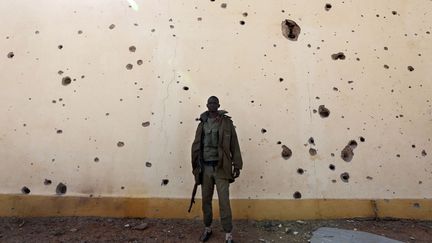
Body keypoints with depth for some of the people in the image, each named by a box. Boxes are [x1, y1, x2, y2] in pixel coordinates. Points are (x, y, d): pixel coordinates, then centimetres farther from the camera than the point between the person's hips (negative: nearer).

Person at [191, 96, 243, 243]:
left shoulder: (226, 122, -1)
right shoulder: (202, 124, 7)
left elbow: (234, 145, -1)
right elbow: (196, 146, 10)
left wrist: (237, 165, -4)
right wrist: (195, 167, 8)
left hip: (221, 168, -3)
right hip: (205, 168, 3)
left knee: (224, 202, -1)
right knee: (206, 201, 14)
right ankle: (207, 229, 34)